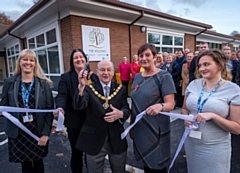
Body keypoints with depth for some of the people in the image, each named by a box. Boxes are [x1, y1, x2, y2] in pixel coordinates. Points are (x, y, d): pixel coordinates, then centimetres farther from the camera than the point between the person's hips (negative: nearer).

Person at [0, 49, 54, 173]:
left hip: (38, 131, -1)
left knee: (38, 162, 16)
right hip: (18, 133, 1)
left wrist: (46, 133, -9)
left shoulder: (44, 83, -4)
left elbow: (49, 109, -5)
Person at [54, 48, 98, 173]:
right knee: (76, 152, 13)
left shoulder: (94, 77, 3)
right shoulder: (66, 77, -4)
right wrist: (60, 108, -38)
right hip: (75, 122, -2)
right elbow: (62, 95, -17)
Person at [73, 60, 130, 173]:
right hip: (94, 139, -2)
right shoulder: (89, 88, -5)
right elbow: (78, 106, -21)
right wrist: (81, 87, -38)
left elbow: (127, 109, -2)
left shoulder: (121, 89, 2)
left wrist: (120, 114, -25)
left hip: (117, 139, 2)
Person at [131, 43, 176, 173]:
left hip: (156, 129, -5)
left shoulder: (164, 76, -12)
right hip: (139, 128, 6)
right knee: (146, 162, 20)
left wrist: (160, 106, -40)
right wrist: (131, 125, 14)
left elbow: (171, 104, -18)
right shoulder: (137, 77, 6)